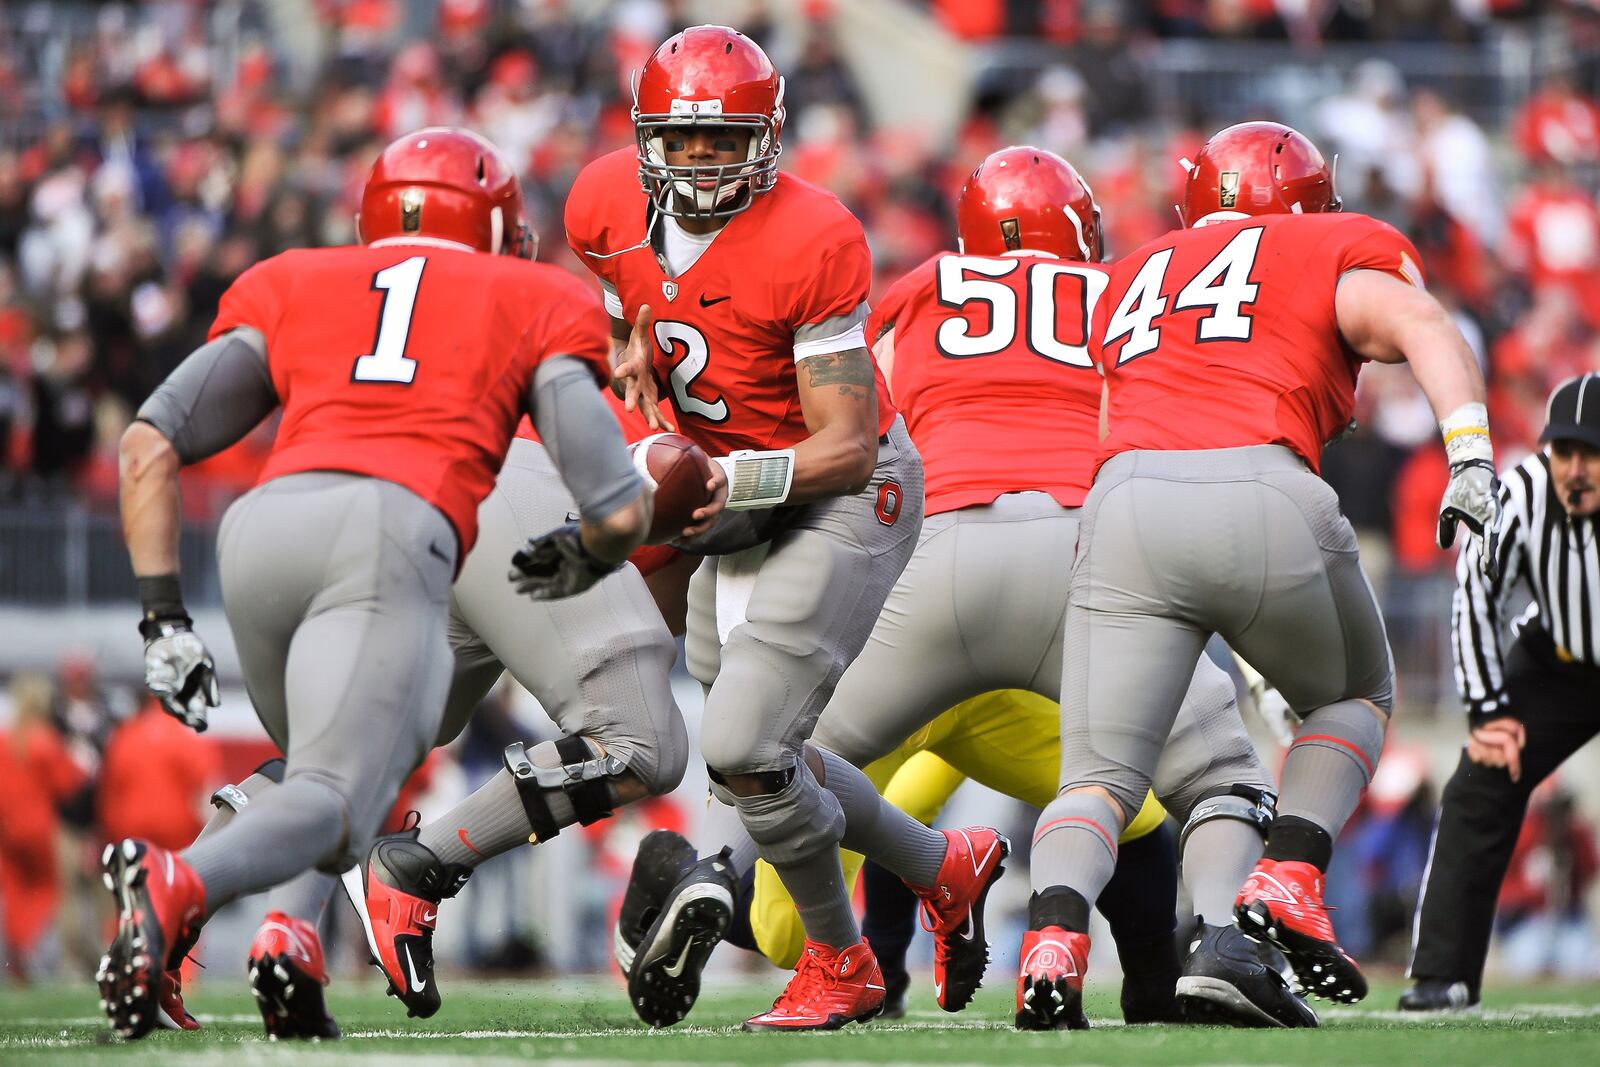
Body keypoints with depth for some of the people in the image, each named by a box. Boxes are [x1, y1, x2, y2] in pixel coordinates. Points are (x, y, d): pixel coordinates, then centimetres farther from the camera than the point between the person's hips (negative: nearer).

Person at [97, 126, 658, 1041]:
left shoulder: (294, 289, 32)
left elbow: (150, 445, 20)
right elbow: (622, 511, 18)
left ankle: (291, 934, -1)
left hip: (260, 523, 4)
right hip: (393, 532, -4)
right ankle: (180, 884, -44)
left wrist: (165, 619, 21)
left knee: (347, 760, 26)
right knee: (334, 801, -13)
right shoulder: (531, 307, 26)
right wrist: (582, 560, 41)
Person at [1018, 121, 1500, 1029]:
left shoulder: (1138, 277, 31)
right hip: (1261, 496, -2)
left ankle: (1057, 927, -24)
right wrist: (1471, 457, -14)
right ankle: (1290, 880, 4)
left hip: (1125, 509, 2)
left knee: (1100, 780, 5)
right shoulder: (1339, 254, 18)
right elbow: (1422, 327, -2)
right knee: (1356, 700, 25)